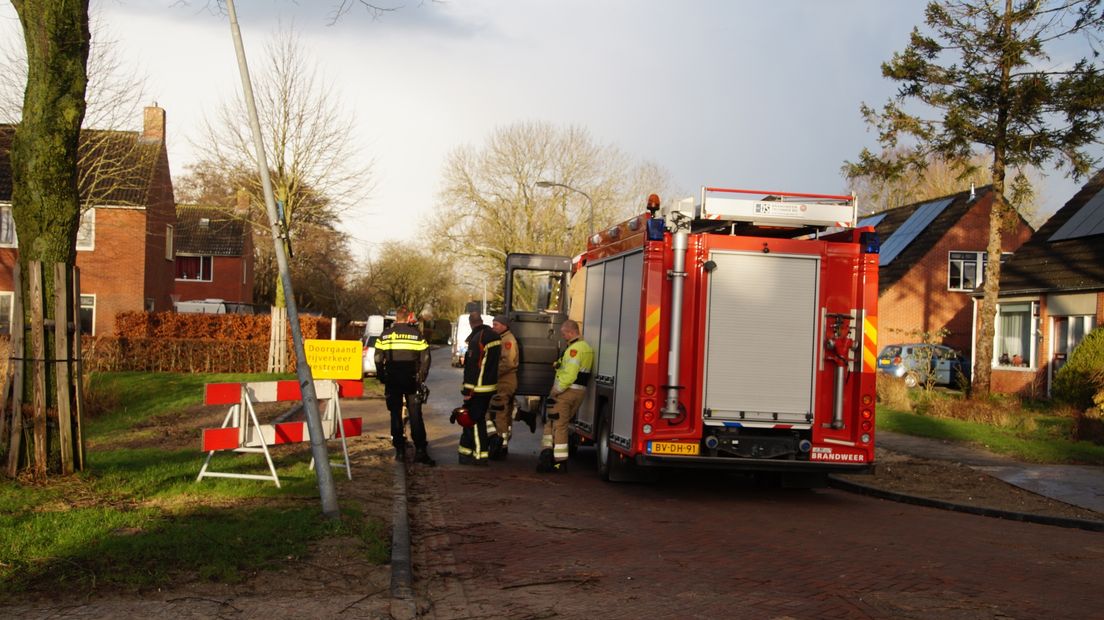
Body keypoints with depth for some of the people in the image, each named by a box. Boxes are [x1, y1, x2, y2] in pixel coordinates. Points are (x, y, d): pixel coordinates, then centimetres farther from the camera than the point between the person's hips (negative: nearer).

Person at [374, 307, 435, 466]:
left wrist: (381, 377, 14)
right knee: (415, 416, 2)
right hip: (411, 381, -1)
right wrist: (421, 377, 7)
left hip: (392, 382, 1)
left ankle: (400, 451, 8)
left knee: (396, 415, 8)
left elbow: (378, 359, 4)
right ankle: (420, 451, -4)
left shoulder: (385, 335, 2)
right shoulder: (416, 334, -3)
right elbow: (425, 357, -3)